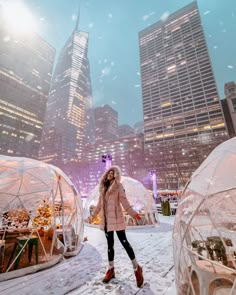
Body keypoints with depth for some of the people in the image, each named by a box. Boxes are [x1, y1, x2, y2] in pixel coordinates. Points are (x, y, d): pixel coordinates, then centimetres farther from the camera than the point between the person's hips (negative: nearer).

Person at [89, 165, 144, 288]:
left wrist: (133, 213, -24)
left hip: (116, 218, -5)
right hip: (106, 219, 5)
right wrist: (93, 215, 22)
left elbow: (124, 201, -12)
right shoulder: (103, 187, 10)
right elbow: (99, 204, 18)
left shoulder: (118, 186, -6)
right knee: (110, 244, 14)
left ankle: (137, 268, 16)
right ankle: (111, 270, 30)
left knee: (124, 242, -1)